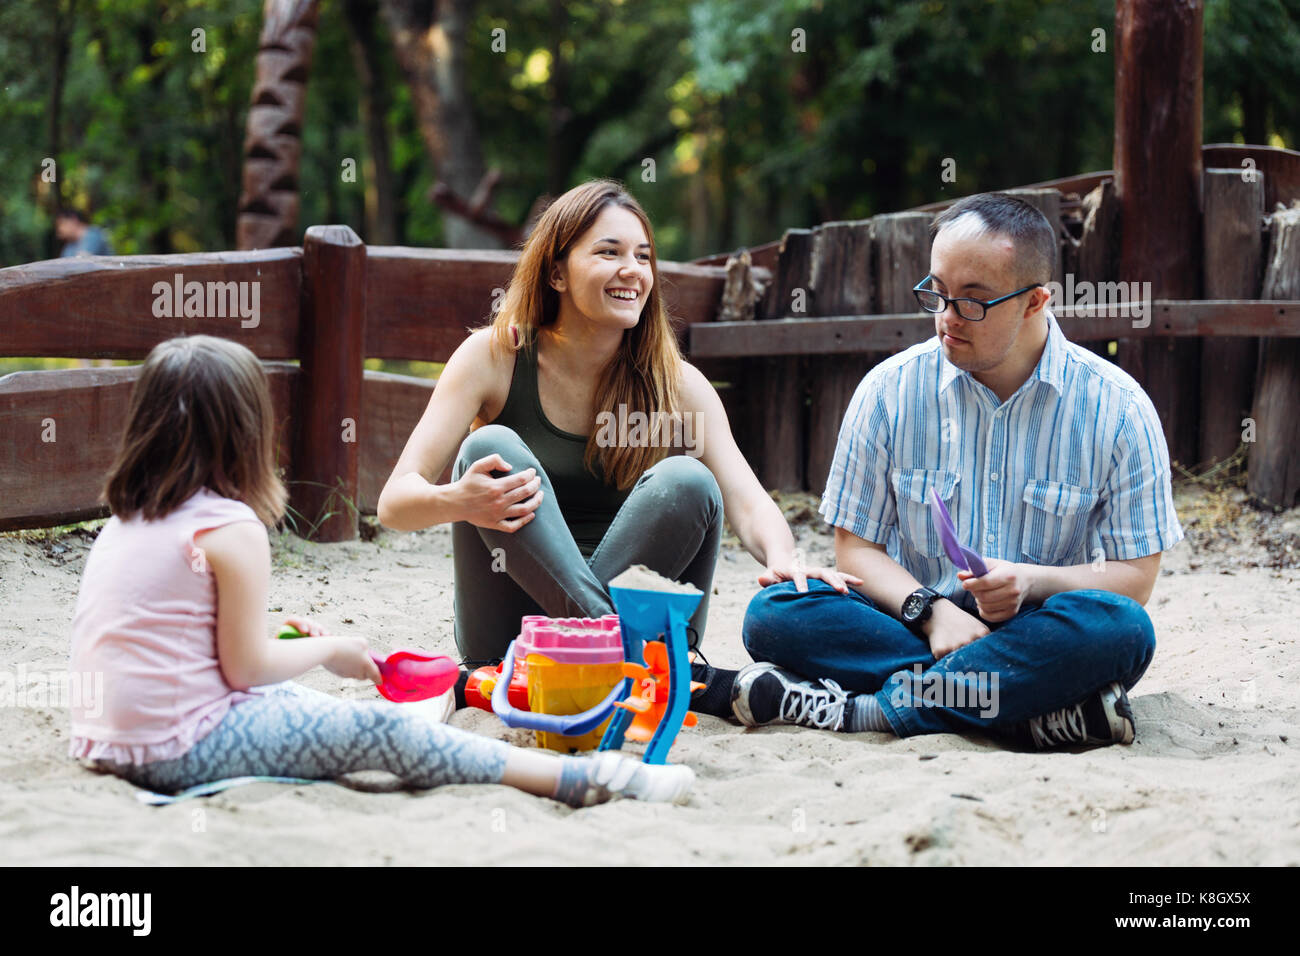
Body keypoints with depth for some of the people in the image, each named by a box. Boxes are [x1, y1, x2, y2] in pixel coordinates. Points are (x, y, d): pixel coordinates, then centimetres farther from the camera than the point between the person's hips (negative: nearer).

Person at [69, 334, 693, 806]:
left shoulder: (123, 524, 12)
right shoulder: (233, 530, -12)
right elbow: (247, 666, -13)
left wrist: (276, 634, 22)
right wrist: (329, 649, 4)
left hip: (105, 739, 9)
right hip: (183, 749, -8)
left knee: (286, 697, 30)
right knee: (383, 731, -6)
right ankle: (577, 778, -6)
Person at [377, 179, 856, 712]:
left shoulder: (675, 384, 2)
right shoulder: (495, 358, -4)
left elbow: (748, 502, -11)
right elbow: (395, 502, -11)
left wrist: (784, 563, -35)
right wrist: (458, 503, -35)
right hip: (507, 641, 0)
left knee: (686, 480, -22)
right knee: (492, 447, -24)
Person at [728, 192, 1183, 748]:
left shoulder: (1118, 407, -3)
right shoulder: (890, 390, 2)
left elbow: (1135, 576, -1)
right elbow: (856, 547, 4)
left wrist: (1032, 582, -21)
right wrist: (933, 611, -16)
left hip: (1036, 635, -1)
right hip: (916, 626, 2)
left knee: (1116, 628, -36)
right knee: (773, 614, -25)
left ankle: (860, 710, -30)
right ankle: (1037, 711, -31)